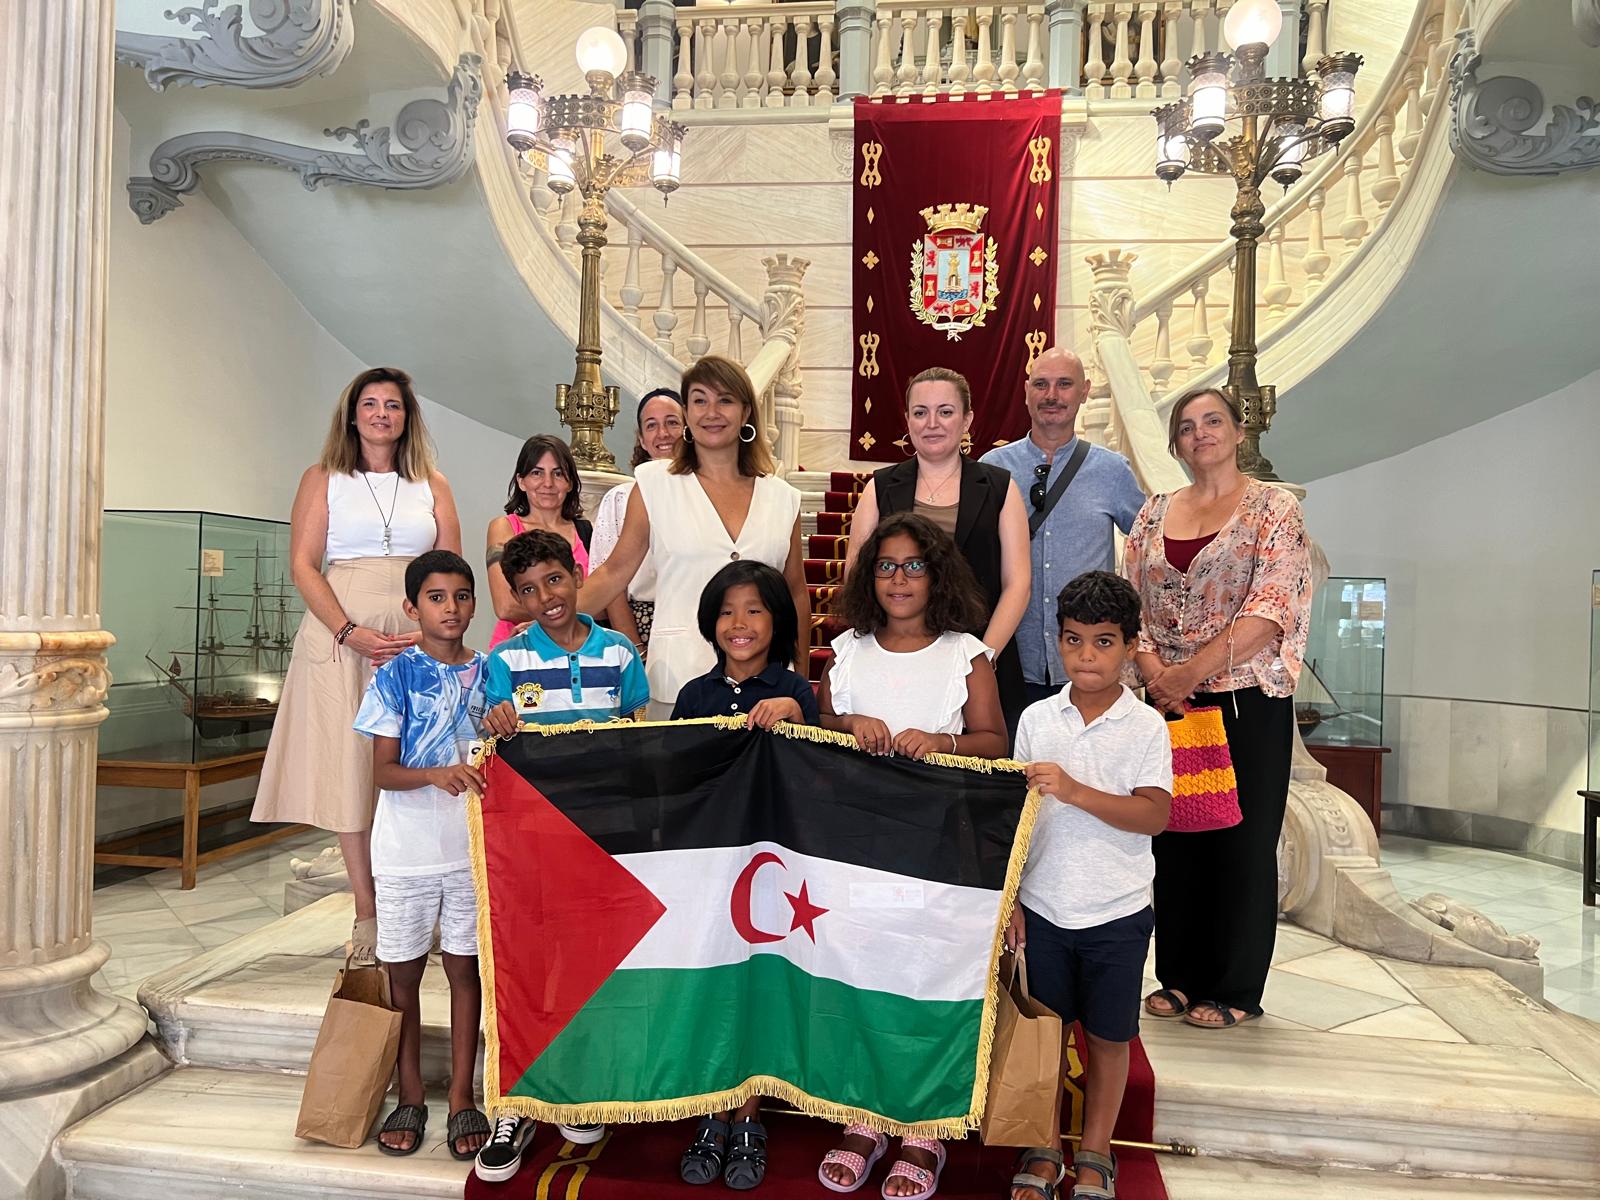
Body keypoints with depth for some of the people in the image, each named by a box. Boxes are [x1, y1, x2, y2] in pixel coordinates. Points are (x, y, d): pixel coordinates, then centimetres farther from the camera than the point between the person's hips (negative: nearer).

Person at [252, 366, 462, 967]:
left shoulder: (432, 486, 13)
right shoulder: (323, 479, 10)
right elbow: (303, 565, 1)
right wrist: (351, 633, -12)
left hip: (418, 641, 1)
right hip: (340, 638, -1)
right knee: (349, 767, -2)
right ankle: (367, 915, 5)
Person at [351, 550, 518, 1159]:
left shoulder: (486, 673, 4)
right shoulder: (396, 675, -5)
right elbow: (383, 771, -9)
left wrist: (503, 731, -14)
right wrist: (437, 775, -28)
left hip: (471, 845, 2)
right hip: (406, 849, -1)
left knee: (464, 967, 9)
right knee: (403, 972, 9)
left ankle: (462, 1098, 22)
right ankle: (410, 1098, 25)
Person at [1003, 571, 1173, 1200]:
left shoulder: (1146, 726, -7)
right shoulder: (1037, 718, 0)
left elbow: (1154, 815, -17)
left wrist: (1075, 790, -27)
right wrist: (1008, 896, 2)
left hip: (1117, 912, -2)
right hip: (1043, 907, 2)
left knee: (1108, 1035, 13)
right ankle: (1043, 1149, 31)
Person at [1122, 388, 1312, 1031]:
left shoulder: (1273, 507, -2)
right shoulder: (1154, 513, 11)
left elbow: (1272, 608, -13)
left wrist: (1193, 670, -19)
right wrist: (1153, 672, -10)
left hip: (1249, 700, -4)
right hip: (1171, 703, 4)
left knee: (1242, 841, 5)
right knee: (1175, 837, 10)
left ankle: (1235, 989, 20)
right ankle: (1180, 976, 25)